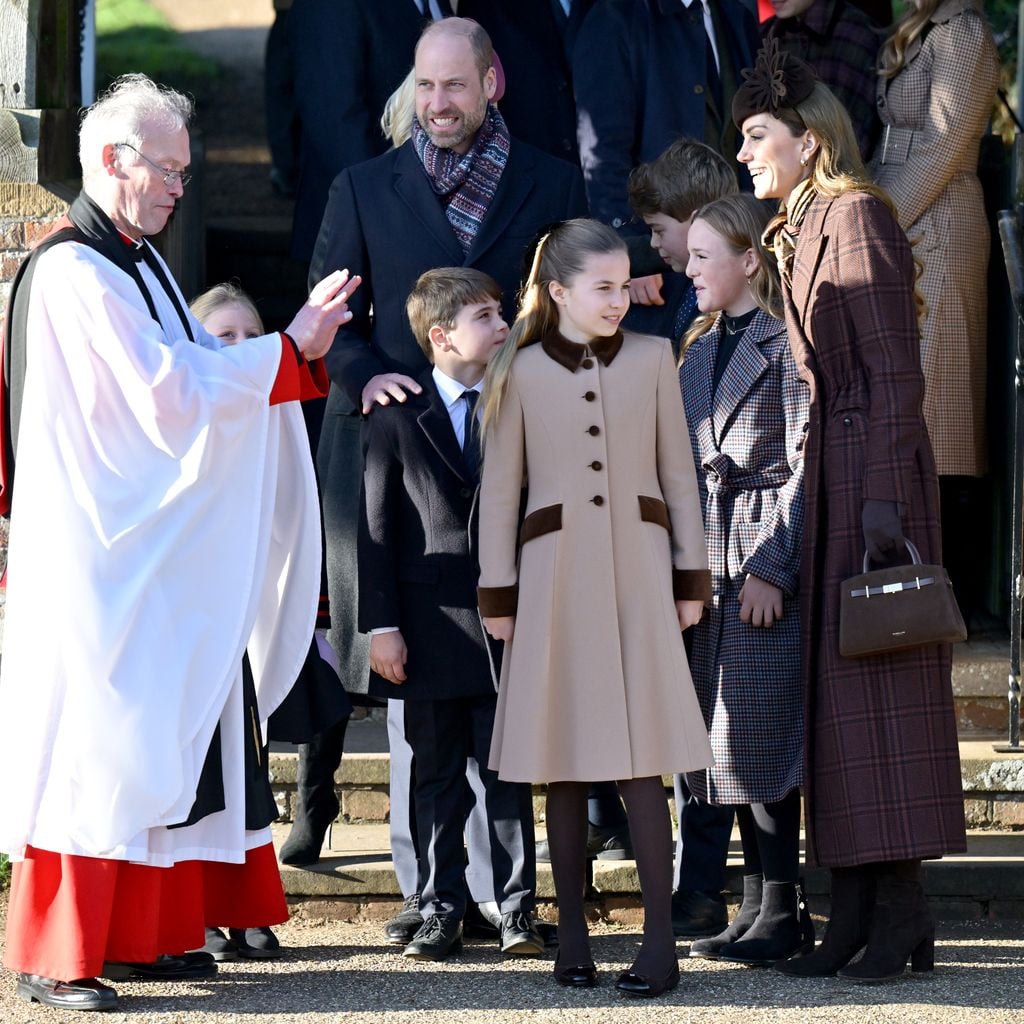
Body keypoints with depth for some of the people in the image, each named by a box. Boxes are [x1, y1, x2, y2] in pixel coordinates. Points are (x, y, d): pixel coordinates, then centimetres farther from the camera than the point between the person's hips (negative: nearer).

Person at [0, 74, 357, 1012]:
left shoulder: (139, 263, 14)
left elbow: (192, 372, 17)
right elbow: (171, 389, -21)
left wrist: (303, 347, 4)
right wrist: (288, 349, -14)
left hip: (159, 551, 10)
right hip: (97, 555, -10)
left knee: (166, 737, 10)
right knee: (90, 746, -7)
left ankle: (139, 933, 16)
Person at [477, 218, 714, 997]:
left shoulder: (652, 358, 6)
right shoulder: (523, 371, 2)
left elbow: (678, 472, 9)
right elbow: (500, 489, 4)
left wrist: (692, 576, 6)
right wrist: (498, 593, 1)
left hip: (638, 570, 0)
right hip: (556, 573, 0)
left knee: (643, 757, -5)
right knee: (565, 763, 3)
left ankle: (661, 940, -5)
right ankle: (572, 933, 10)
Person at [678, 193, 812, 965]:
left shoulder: (786, 344, -9)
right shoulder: (702, 349, 16)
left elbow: (806, 464, -13)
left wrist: (772, 569, -17)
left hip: (770, 558, -8)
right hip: (712, 564, 8)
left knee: (759, 739, -8)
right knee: (732, 742, 9)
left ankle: (783, 912, -3)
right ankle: (759, 902, 14)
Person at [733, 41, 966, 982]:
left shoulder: (856, 216, -9)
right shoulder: (793, 233, 17)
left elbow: (896, 369, -15)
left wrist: (883, 498, -21)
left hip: (870, 474, -9)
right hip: (817, 481, 9)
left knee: (874, 684, -7)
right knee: (827, 686, 6)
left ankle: (903, 908, -5)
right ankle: (854, 910, 8)